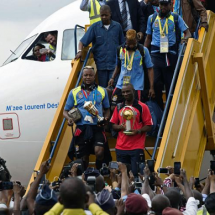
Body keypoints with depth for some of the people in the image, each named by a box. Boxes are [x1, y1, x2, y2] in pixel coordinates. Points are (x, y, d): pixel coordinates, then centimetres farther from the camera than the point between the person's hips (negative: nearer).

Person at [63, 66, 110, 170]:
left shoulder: (102, 91, 10)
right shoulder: (74, 92, 9)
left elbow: (107, 109, 18)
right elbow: (65, 111, 12)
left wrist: (105, 118, -4)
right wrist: (69, 118, -11)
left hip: (97, 127, -1)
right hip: (82, 128, 1)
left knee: (98, 151, -22)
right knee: (84, 157, 8)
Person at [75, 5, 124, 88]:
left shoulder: (117, 26, 4)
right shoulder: (95, 27, 3)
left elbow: (122, 44, 12)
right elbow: (83, 41, 0)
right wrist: (80, 51, -18)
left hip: (114, 64, 0)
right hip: (101, 64, 1)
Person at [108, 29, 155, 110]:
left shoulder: (143, 50, -3)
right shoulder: (120, 49, 7)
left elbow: (150, 69, 0)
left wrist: (151, 87, -6)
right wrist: (113, 78, 5)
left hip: (136, 86, -3)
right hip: (121, 85, 3)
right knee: (113, 107, -1)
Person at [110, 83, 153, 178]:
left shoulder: (142, 107, 0)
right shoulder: (118, 107, 13)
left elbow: (148, 126, -1)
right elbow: (113, 125, 17)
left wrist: (137, 131, -18)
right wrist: (120, 127, -6)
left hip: (137, 148, -4)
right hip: (121, 148, 4)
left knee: (136, 173, -8)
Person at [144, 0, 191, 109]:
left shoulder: (176, 18, 7)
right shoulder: (152, 18, 13)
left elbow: (187, 32, 3)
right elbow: (148, 37, 18)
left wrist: (186, 38, -20)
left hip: (170, 53, -1)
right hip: (156, 53, 1)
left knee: (170, 83, 2)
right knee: (156, 82, -10)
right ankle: (159, 108, 2)